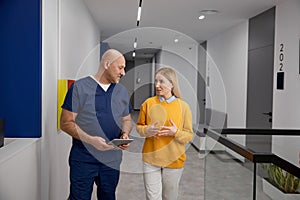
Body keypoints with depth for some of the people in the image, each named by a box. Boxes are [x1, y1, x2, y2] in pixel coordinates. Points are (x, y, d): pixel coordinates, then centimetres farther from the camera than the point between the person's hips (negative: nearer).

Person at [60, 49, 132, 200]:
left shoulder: (122, 92, 9)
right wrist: (91, 140, -21)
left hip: (112, 159, 5)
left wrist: (125, 134, -5)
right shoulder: (79, 87, -7)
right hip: (83, 159, -4)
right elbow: (66, 123, -8)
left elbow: (126, 120, 17)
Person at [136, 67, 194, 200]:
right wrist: (147, 130, -14)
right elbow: (139, 126, 7)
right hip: (150, 158, 0)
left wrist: (176, 132, -21)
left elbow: (189, 135, -1)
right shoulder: (148, 103, -2)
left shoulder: (183, 106, -5)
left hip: (174, 160, 0)